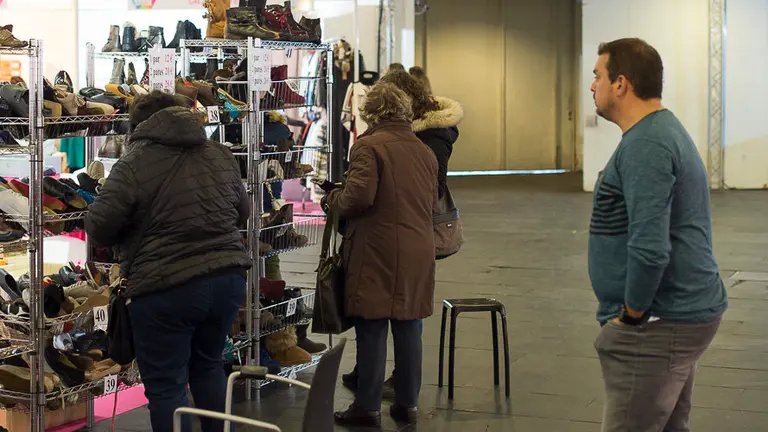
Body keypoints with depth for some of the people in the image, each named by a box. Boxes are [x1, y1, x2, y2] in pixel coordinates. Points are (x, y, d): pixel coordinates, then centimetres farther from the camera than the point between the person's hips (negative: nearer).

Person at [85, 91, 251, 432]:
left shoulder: (134, 164, -9)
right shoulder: (221, 156, 8)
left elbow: (99, 228, -10)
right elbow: (242, 212, 18)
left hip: (166, 287, -6)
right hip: (227, 278, 6)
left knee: (166, 385, 6)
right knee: (208, 366, 25)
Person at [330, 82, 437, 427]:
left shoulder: (369, 145, -9)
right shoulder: (424, 151, 13)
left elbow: (359, 195, -19)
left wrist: (333, 200, -1)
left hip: (378, 252, -6)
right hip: (418, 252, 6)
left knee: (371, 330, 1)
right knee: (408, 328, 11)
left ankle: (368, 407, 6)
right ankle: (407, 404, 18)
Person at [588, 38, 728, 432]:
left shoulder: (645, 146, -19)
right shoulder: (665, 131, 15)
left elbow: (649, 248, -28)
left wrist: (632, 314, -15)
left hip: (659, 324, -11)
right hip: (682, 312, 11)